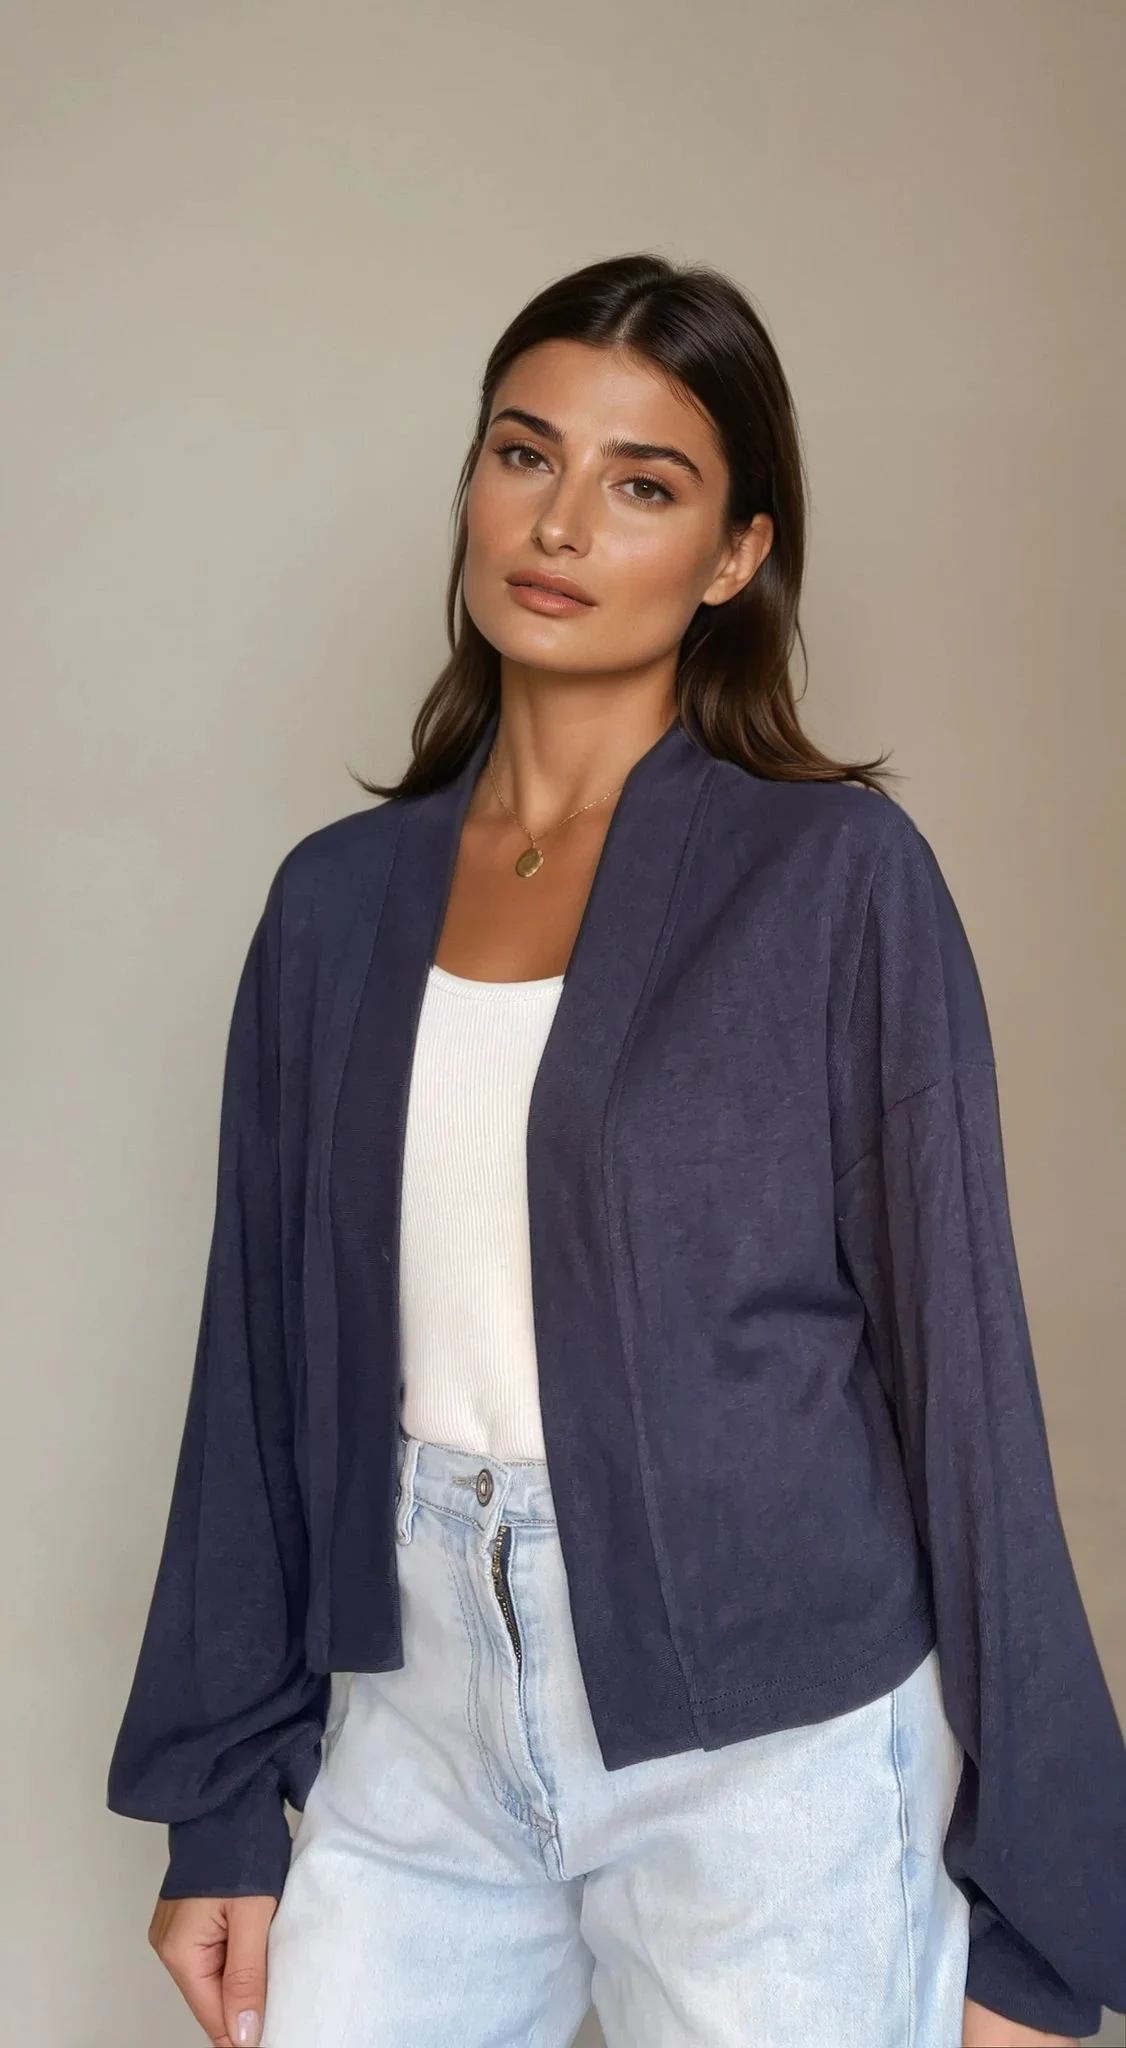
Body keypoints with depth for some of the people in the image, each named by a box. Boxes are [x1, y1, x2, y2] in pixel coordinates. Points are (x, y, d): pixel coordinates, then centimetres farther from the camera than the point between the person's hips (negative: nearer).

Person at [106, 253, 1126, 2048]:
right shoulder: (339, 898, 5)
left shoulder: (838, 876, -7)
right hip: (420, 1718, 4)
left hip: (768, 1748, -3)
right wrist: (222, 1805, 9)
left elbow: (961, 1366, -7)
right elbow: (266, 1352, 7)